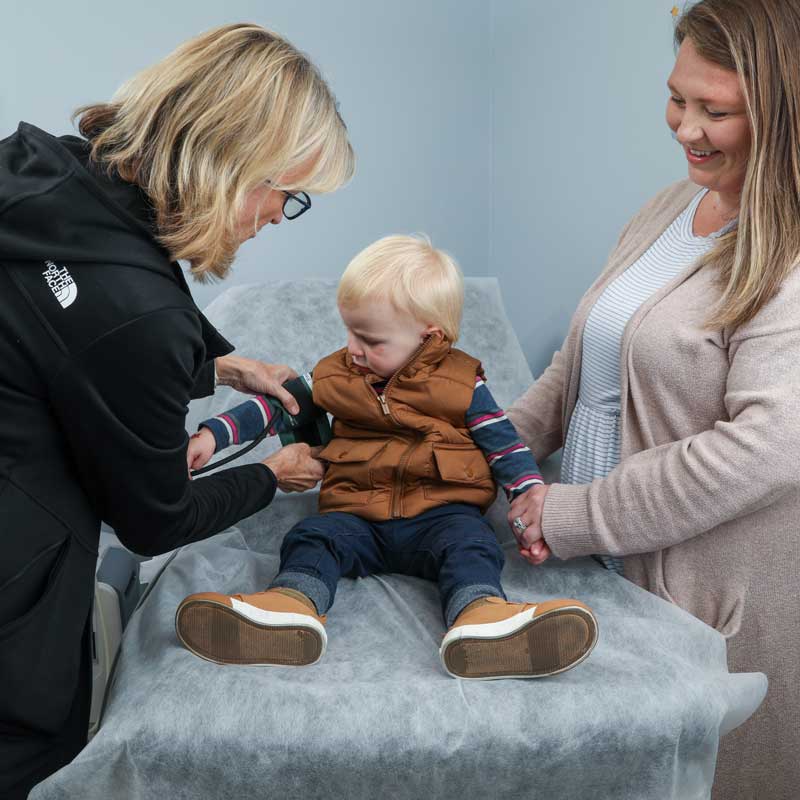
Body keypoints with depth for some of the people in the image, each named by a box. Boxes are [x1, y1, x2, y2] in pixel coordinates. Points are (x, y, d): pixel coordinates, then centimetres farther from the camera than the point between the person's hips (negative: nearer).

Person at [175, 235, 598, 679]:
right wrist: (214, 433, 4)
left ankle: (480, 614, -58)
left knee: (470, 543, -32)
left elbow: (505, 444, 3)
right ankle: (291, 603, -52)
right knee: (311, 537, -25)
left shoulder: (460, 383, 2)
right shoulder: (335, 375, 12)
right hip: (356, 515, 3)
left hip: (439, 513, -2)